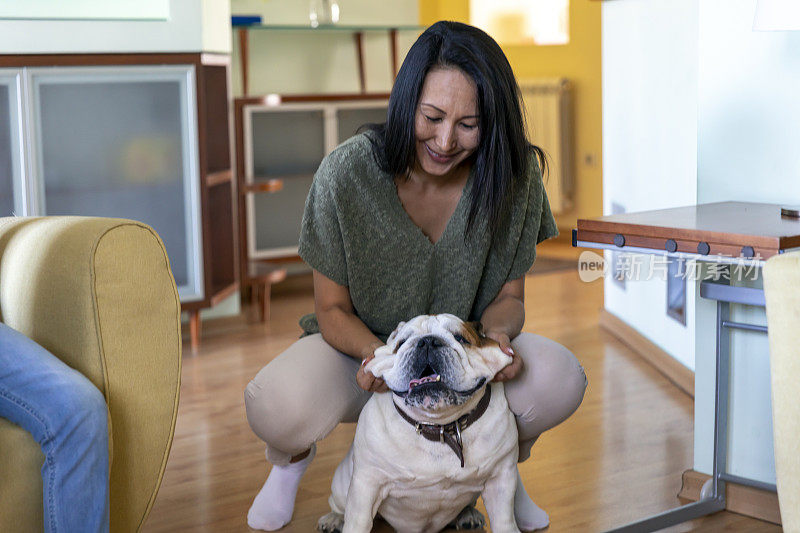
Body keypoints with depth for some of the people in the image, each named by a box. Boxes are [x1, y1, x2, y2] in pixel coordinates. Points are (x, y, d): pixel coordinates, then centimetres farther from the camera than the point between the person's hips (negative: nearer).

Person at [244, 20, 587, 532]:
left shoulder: (513, 175, -16)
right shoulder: (347, 172, -22)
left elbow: (508, 296, -4)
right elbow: (333, 309, -11)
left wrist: (497, 333, -29)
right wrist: (376, 352, -34)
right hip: (364, 348, -1)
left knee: (561, 381, -29)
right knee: (278, 404, -34)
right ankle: (293, 457, 9)